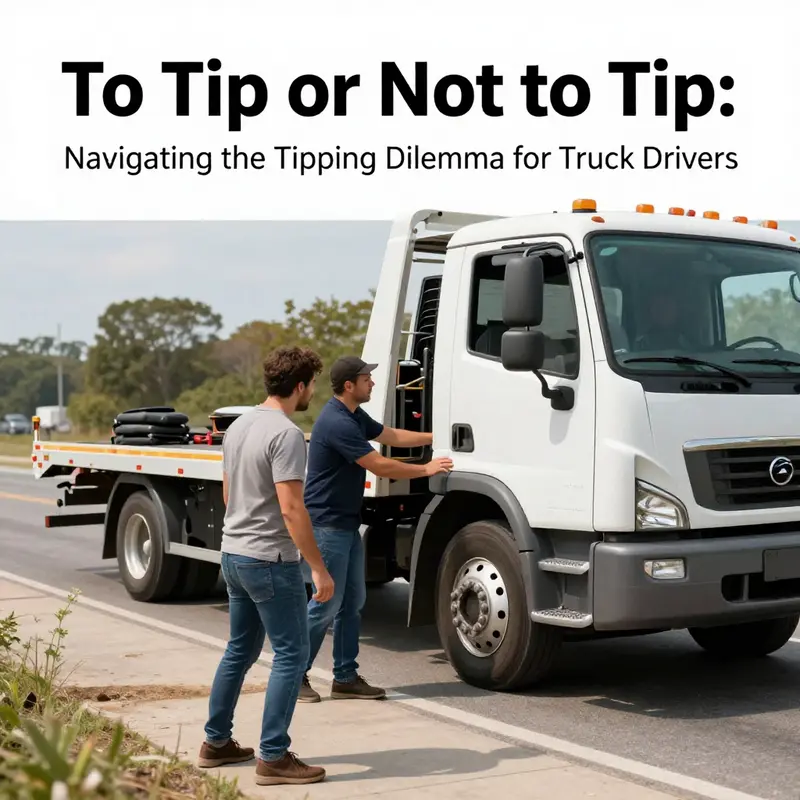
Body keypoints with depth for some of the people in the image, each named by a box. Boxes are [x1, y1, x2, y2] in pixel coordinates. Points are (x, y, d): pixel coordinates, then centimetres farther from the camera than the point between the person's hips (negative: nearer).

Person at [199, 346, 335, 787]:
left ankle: (217, 742, 26)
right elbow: (291, 508, -23)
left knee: (239, 650, 18)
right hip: (270, 560, -9)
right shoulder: (286, 434, -19)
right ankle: (273, 757, 0)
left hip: (233, 553, 9)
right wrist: (319, 568, -19)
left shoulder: (238, 426, 9)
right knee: (290, 654, -2)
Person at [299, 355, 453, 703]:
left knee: (352, 601, 10)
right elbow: (380, 466, -18)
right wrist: (426, 469, -8)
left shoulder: (355, 416, 11)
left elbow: (392, 436, 25)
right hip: (326, 524, -10)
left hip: (347, 524, 10)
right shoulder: (337, 423, -21)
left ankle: (345, 677, 17)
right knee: (326, 603, -5)